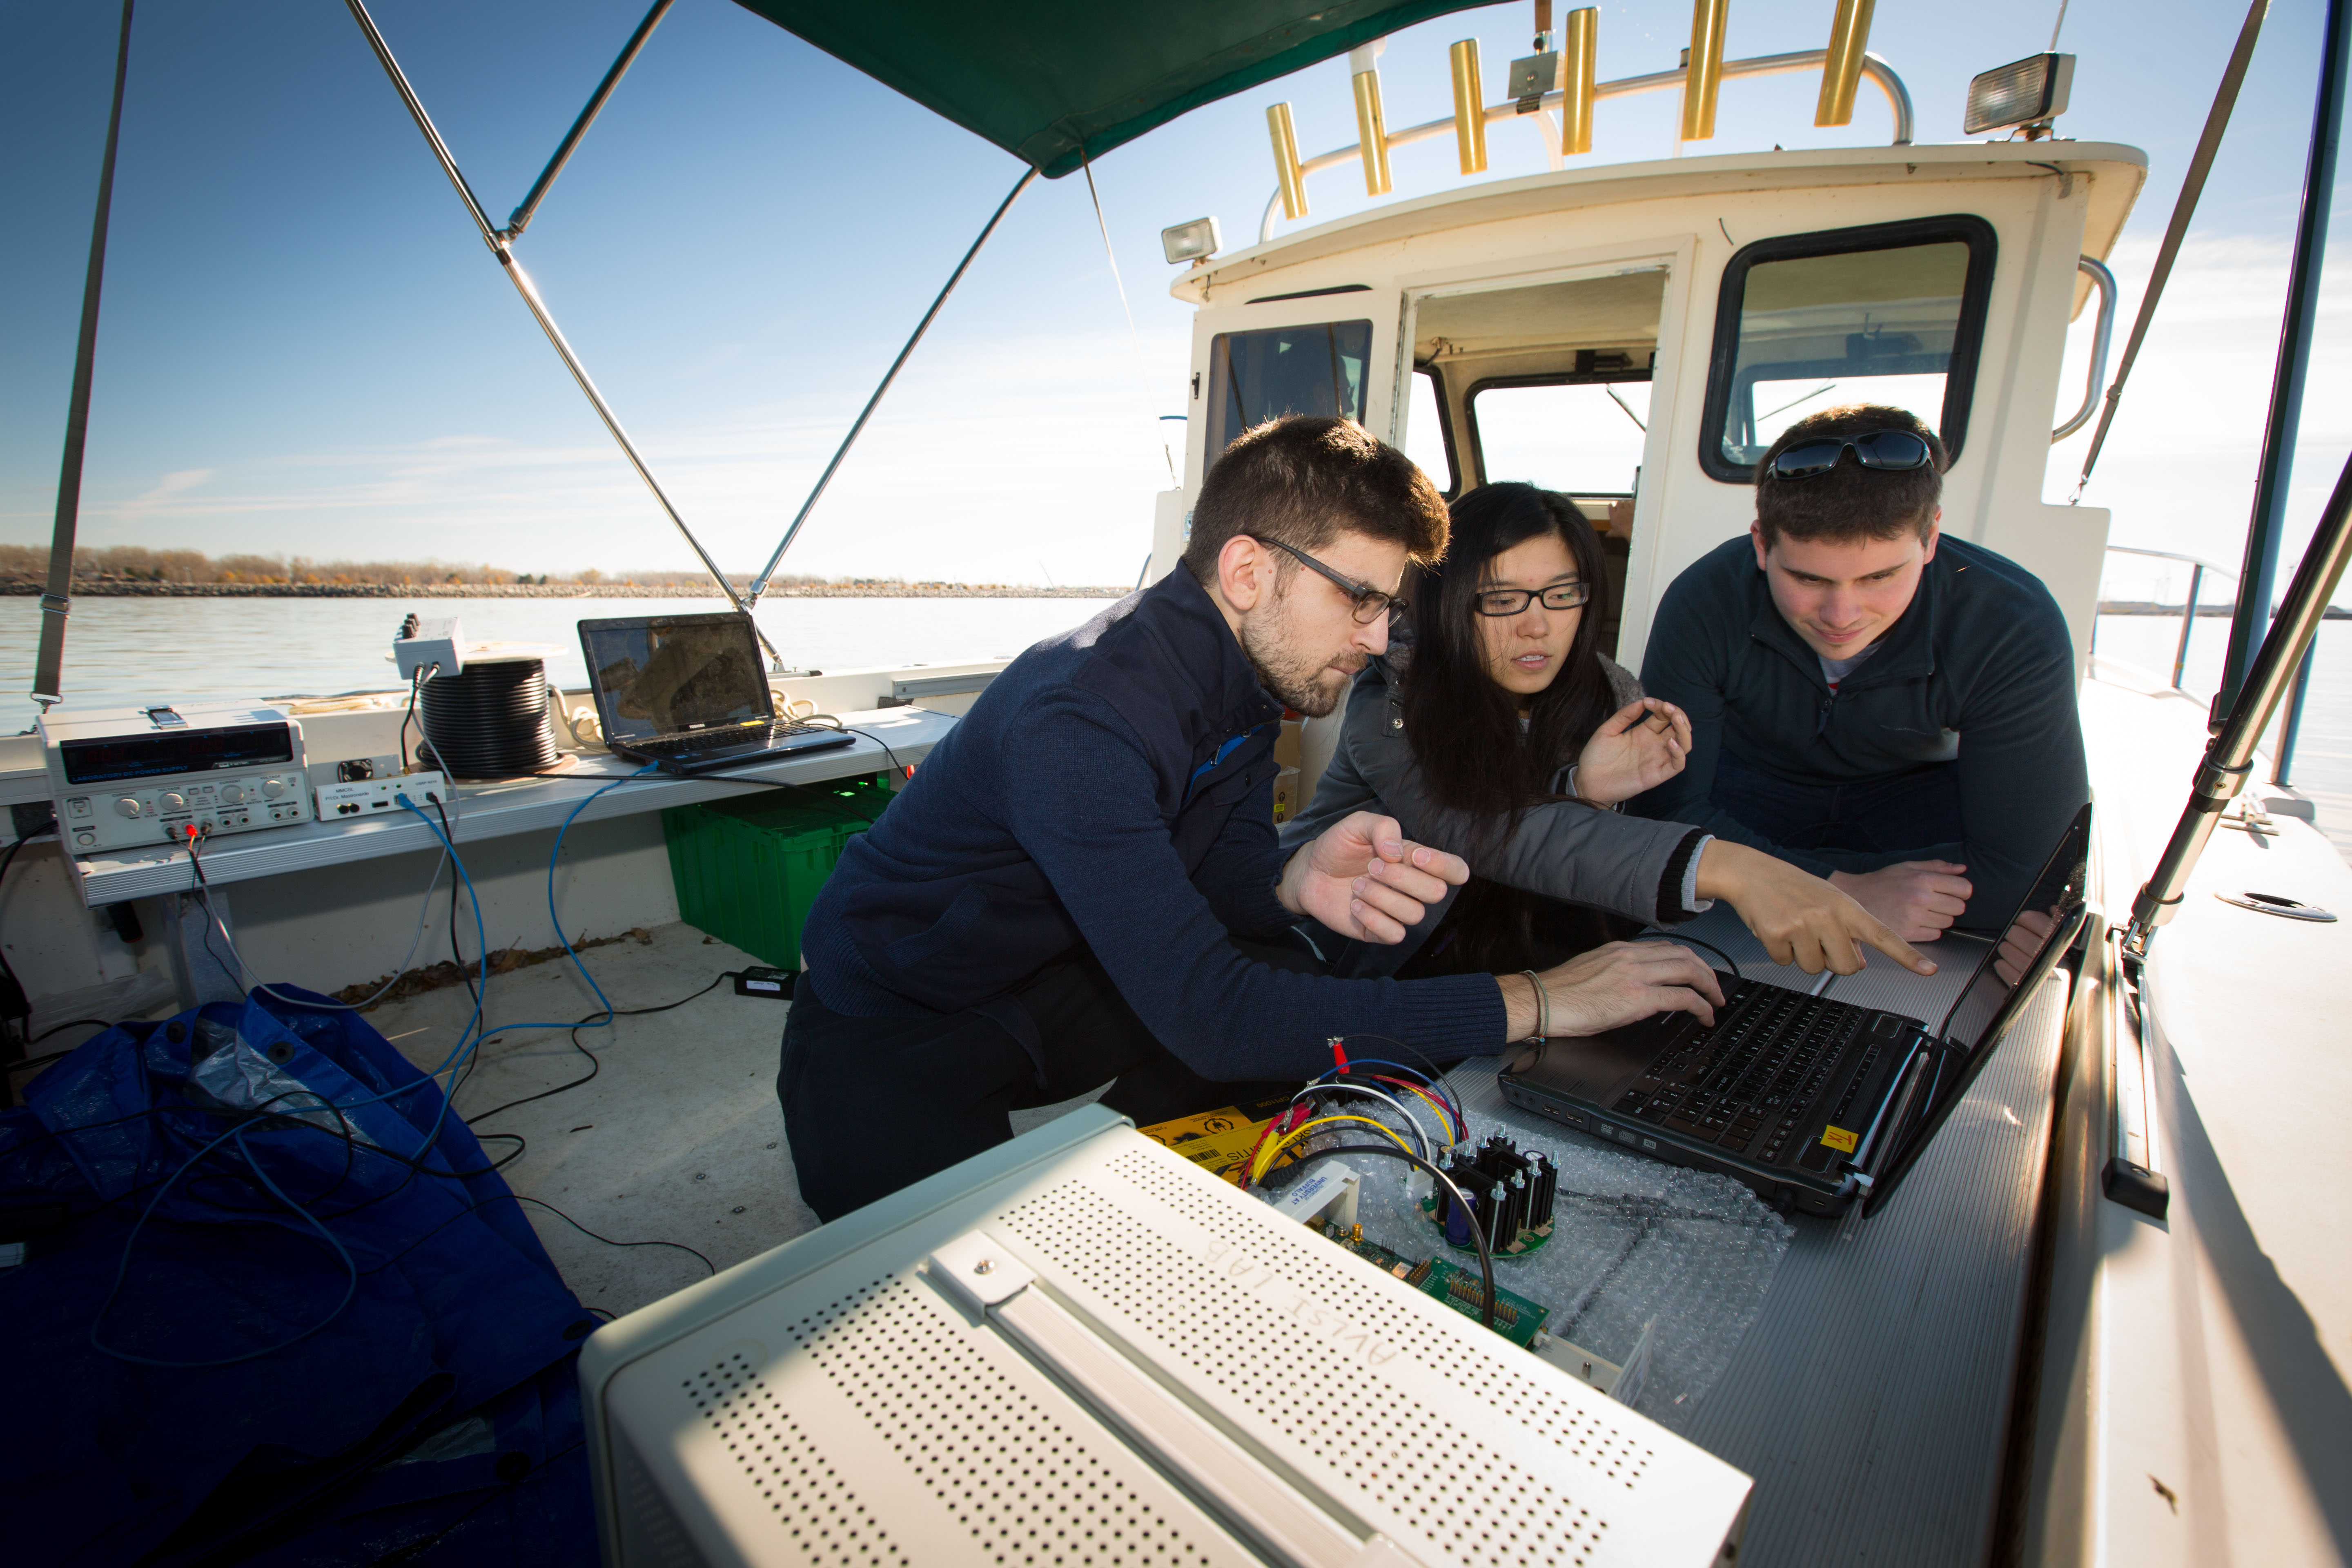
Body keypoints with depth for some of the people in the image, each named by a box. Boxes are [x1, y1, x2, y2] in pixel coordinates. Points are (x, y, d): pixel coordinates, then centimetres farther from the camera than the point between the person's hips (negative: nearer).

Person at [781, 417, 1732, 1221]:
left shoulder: (1251, 666, -6)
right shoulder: (1083, 719, -35)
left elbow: (1228, 868, -3)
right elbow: (1208, 1015, -38)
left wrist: (1297, 886, -28)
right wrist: (1533, 1004, -34)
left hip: (1042, 991, 7)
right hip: (888, 1040, -7)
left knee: (1306, 984, -7)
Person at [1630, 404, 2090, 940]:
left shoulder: (2015, 630, -27)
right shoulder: (1701, 604, -29)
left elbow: (2021, 871, -25)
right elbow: (1668, 809, -26)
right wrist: (1848, 890, -33)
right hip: (1752, 781, 1)